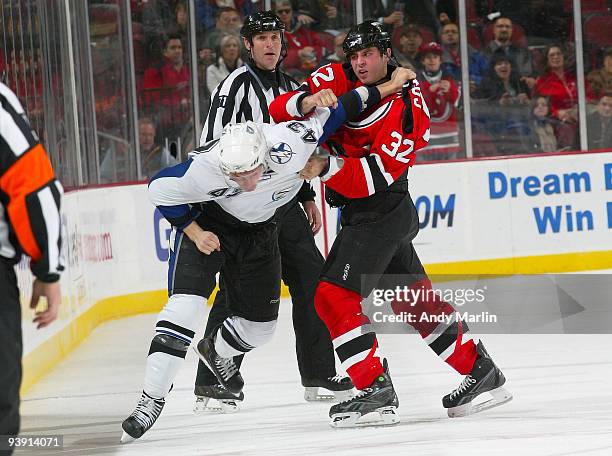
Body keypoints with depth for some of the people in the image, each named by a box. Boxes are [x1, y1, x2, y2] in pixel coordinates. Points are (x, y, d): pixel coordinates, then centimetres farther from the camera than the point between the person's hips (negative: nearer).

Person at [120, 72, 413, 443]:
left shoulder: (291, 142, -34)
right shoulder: (205, 168, -38)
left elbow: (334, 110, -18)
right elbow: (161, 188, -20)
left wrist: (386, 88, -9)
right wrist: (194, 232, -19)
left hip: (259, 231, 4)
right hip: (206, 223, -4)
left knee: (259, 326, 11)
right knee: (185, 307, -22)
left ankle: (216, 351, 44)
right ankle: (152, 399, -18)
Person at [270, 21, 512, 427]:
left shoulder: (407, 108, -18)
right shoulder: (338, 80, 0)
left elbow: (375, 176, -25)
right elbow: (278, 111, -5)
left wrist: (326, 167, -37)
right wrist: (306, 102, -26)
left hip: (381, 214, -8)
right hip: (360, 213, 8)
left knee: (335, 296, -16)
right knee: (416, 299, 14)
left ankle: (376, 389, -16)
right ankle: (480, 371, 21)